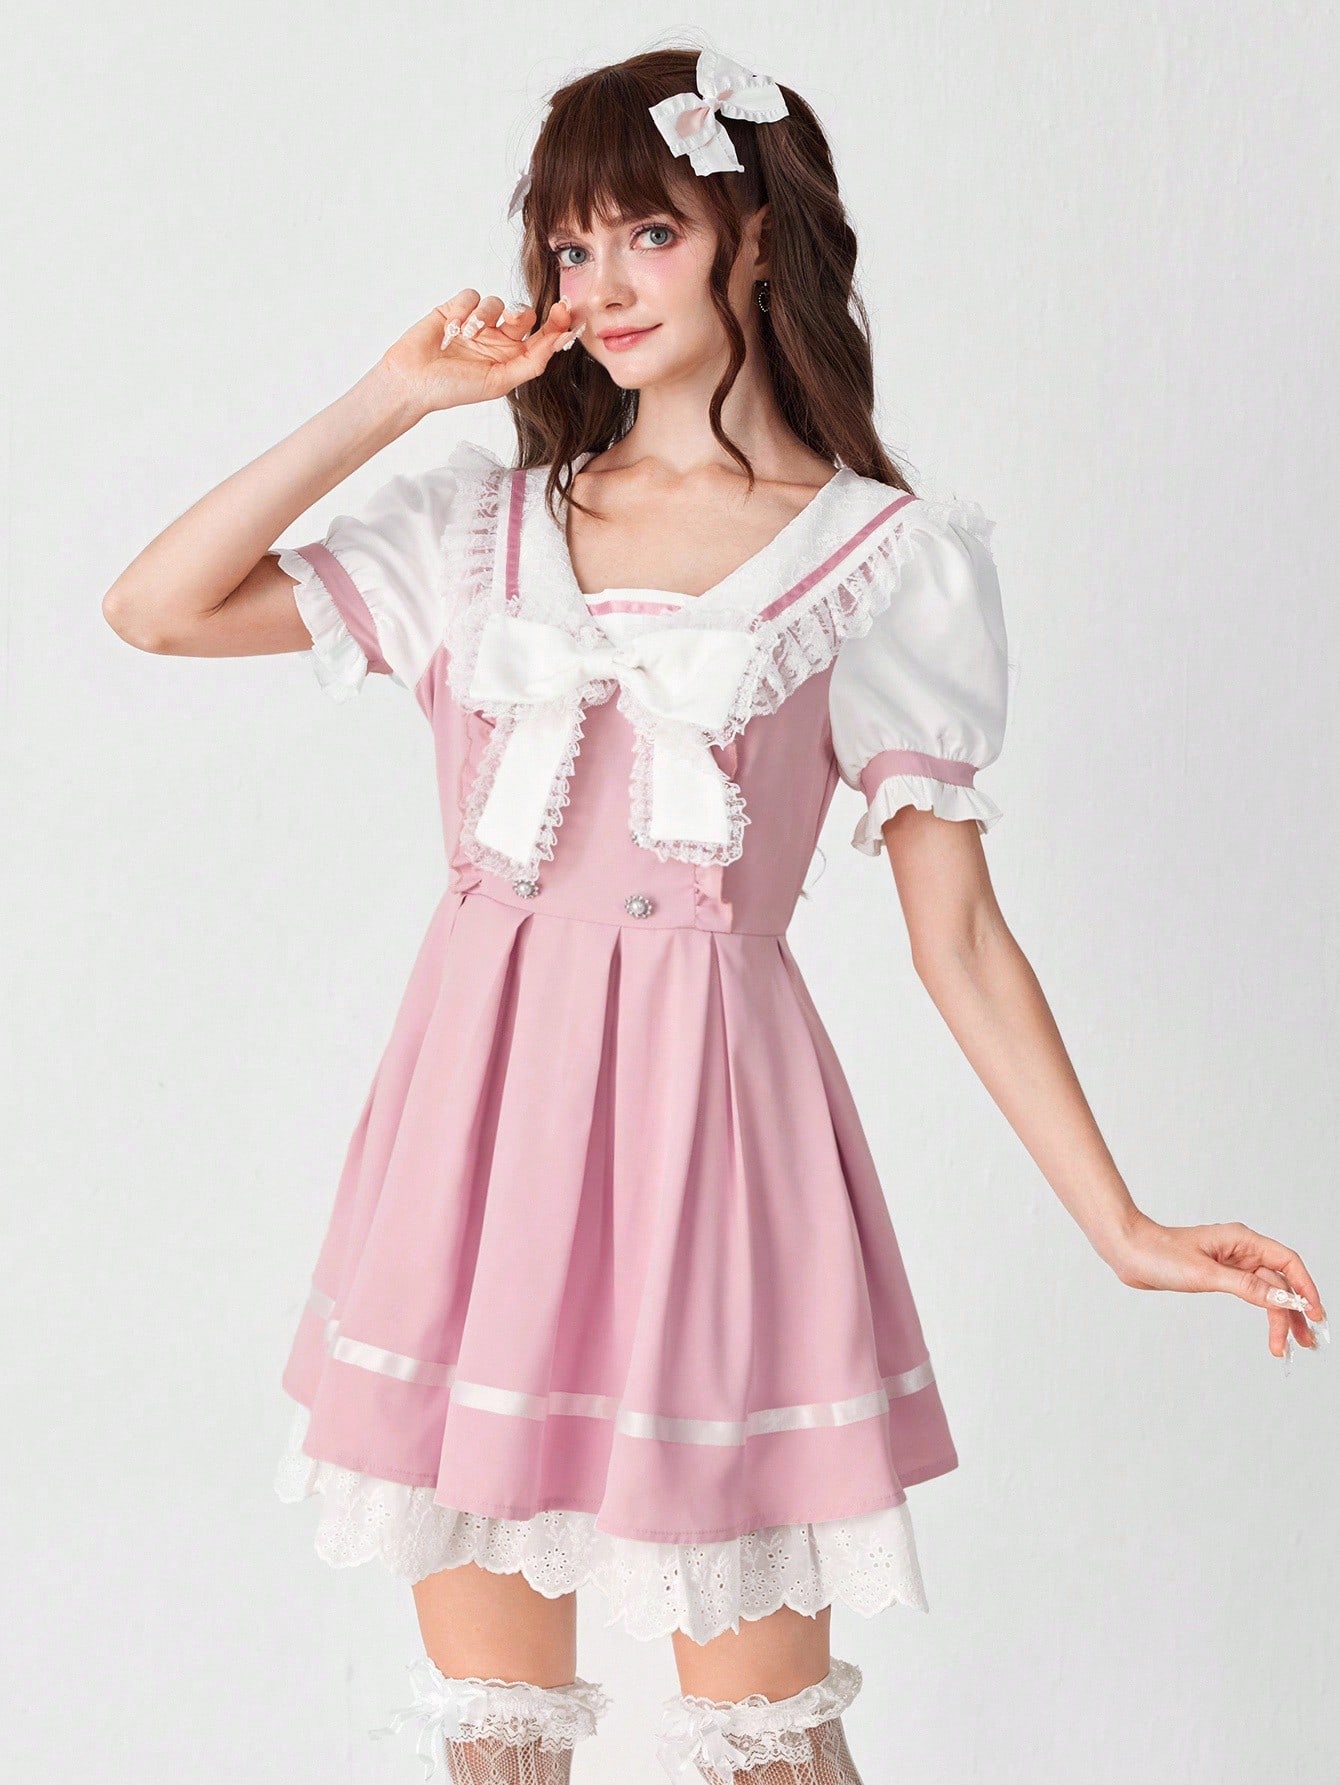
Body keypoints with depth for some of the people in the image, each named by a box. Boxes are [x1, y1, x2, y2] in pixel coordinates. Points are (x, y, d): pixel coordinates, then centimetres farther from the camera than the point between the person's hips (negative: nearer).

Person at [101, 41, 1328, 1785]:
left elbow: (957, 936, 3)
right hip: (478, 1115, 3)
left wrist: (1120, 1224, 0)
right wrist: (394, 396, 5)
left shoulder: (889, 558, 3)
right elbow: (155, 607, 4)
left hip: (706, 1111, -3)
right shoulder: (483, 525, 11)